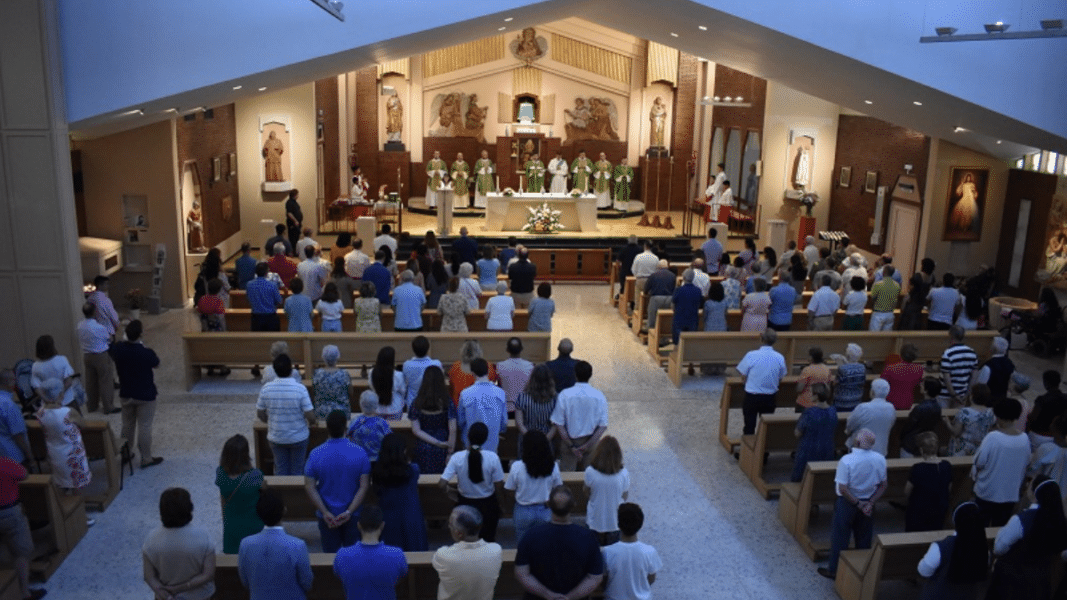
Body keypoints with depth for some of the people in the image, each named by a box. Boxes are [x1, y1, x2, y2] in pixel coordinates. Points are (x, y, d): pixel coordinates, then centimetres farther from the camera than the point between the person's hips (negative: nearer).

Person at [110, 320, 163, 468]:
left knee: (127, 425, 21)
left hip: (125, 394, 5)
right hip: (145, 395, -5)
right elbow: (156, 364, -5)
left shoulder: (117, 348, -12)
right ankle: (146, 459, 16)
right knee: (144, 427, 7)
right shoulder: (146, 353, -26)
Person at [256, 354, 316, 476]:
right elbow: (310, 416, -19)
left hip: (276, 437, 2)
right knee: (297, 471, 15)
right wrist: (313, 421, 5)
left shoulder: (266, 388, -13)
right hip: (298, 437, -2)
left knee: (280, 471, 18)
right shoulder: (300, 388, -22)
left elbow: (260, 414, -1)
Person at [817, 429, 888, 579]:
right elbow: (883, 486, -2)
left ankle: (834, 569, 22)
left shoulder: (846, 460, -24)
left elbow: (843, 489, -23)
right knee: (864, 538, 19)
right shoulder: (880, 459, -9)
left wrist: (858, 504, -12)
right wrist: (870, 503, -5)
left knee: (840, 537, 11)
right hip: (868, 502, 4)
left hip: (847, 503, -4)